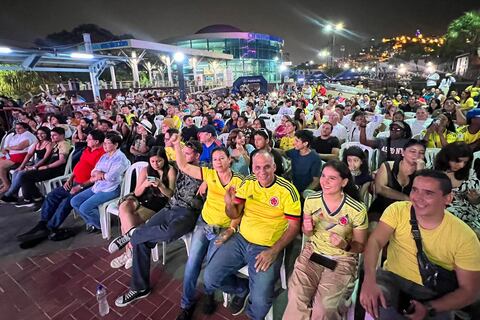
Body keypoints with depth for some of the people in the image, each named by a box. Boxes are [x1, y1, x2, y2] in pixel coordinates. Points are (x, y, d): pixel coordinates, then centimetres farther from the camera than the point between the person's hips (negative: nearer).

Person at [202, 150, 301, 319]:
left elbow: (294, 226, -9)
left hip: (268, 248, -4)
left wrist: (273, 251, -18)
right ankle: (243, 288, 25)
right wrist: (229, 204, -19)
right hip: (241, 240, 4)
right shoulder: (248, 182, -1)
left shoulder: (287, 190, -13)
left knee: (260, 301, -18)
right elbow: (235, 215, 4)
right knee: (210, 277, -5)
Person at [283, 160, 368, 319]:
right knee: (296, 298, -18)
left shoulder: (357, 210, -16)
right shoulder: (311, 200, -7)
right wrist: (308, 229, -15)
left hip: (342, 259, -2)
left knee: (325, 307, -20)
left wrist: (345, 246, -23)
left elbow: (360, 246, -1)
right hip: (312, 252, 2)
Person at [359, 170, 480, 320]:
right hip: (393, 277, -1)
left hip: (434, 294, 1)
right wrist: (369, 279, -39)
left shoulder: (465, 236, -14)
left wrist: (428, 308, -22)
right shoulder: (398, 210, -14)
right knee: (373, 300, -27)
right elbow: (375, 241, -22)